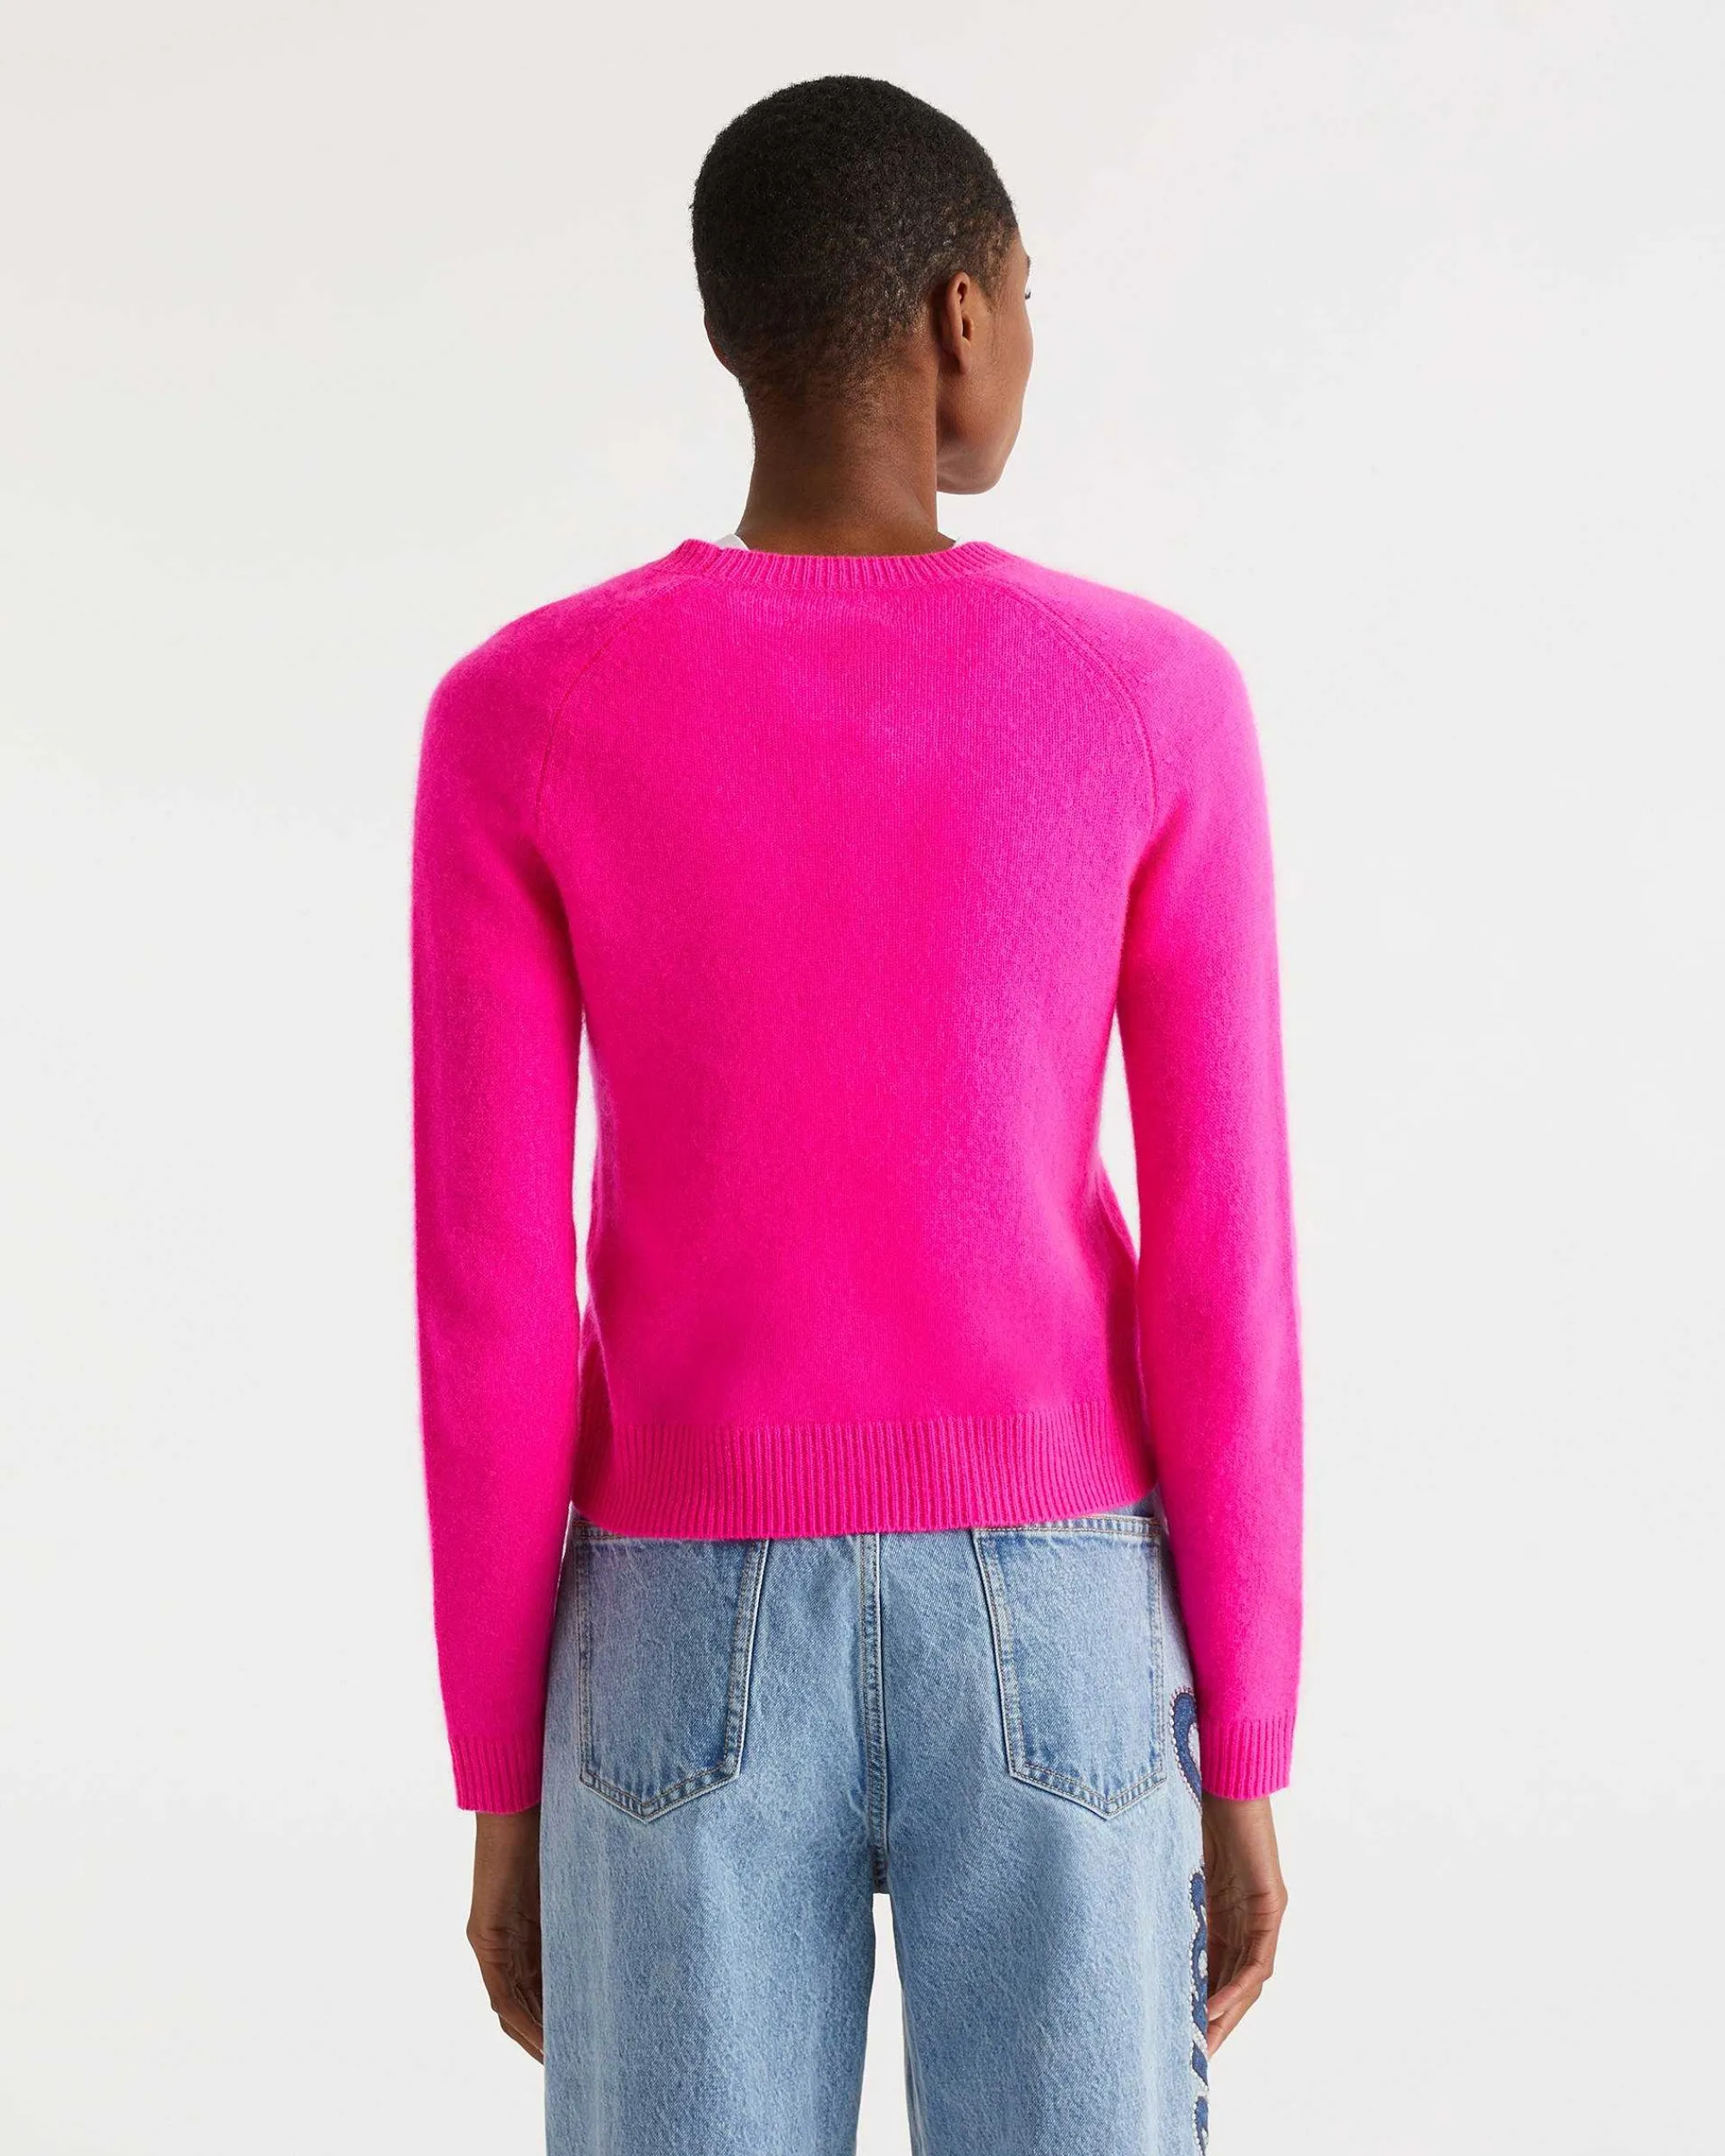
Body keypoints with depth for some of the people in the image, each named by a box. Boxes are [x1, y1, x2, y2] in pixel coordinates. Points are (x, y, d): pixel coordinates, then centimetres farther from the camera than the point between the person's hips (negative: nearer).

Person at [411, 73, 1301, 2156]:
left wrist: (501, 1785, 4)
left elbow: (487, 1294, -6)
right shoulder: (1154, 701, -7)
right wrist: (1247, 1767, 3)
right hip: (1055, 1650, 1)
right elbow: (1225, 1267, -6)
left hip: (692, 1657, 0)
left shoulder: (517, 722, -7)